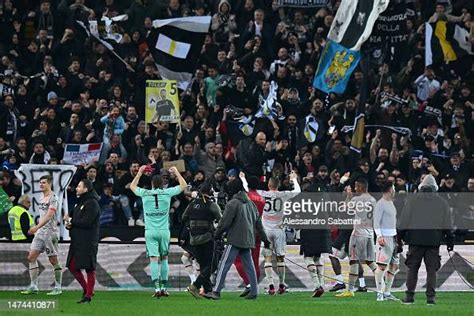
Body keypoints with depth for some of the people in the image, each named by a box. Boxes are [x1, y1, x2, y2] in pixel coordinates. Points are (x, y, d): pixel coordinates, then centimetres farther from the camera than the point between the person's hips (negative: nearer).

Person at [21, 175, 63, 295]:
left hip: (50, 232, -8)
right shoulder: (41, 198, 16)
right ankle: (33, 287, 3)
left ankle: (58, 288, 3)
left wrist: (37, 227, -28)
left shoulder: (53, 197, -11)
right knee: (31, 257, 1)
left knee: (53, 260, -4)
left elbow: (49, 215, -21)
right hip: (40, 232, 8)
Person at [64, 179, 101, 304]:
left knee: (89, 268, -4)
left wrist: (71, 220, -9)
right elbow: (71, 216, 20)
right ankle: (86, 289, 24)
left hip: (88, 242, -10)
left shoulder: (92, 204, -12)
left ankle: (88, 294, 1)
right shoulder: (79, 202, 18)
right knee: (72, 266, 11)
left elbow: (86, 222, -21)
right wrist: (69, 224, -4)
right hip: (76, 241, 10)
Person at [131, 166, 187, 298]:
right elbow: (183, 185, 13)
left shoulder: (145, 193, 1)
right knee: (164, 258, 11)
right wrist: (176, 172, 25)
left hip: (150, 231, 0)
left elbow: (132, 186, 22)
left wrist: (140, 173, 30)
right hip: (164, 230, 1)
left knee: (153, 259, -5)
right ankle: (163, 287, 11)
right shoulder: (167, 193, -1)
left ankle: (157, 288, -16)